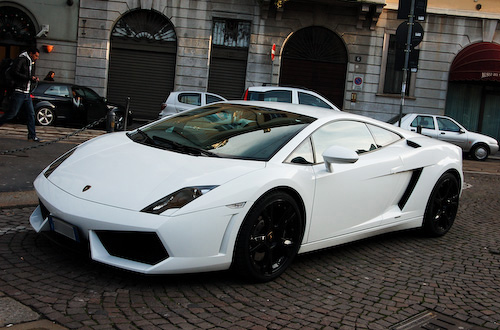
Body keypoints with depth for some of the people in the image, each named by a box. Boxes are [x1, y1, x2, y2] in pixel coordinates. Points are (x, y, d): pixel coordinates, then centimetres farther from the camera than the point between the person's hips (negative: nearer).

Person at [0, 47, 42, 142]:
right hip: (19, 92, -8)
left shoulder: (32, 63, 19)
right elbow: (15, 73, -18)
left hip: (27, 94, 8)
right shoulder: (21, 60, -7)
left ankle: (32, 135, 4)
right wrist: (29, 78, -19)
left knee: (31, 114, 3)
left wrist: (35, 79, 5)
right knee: (12, 113, -7)